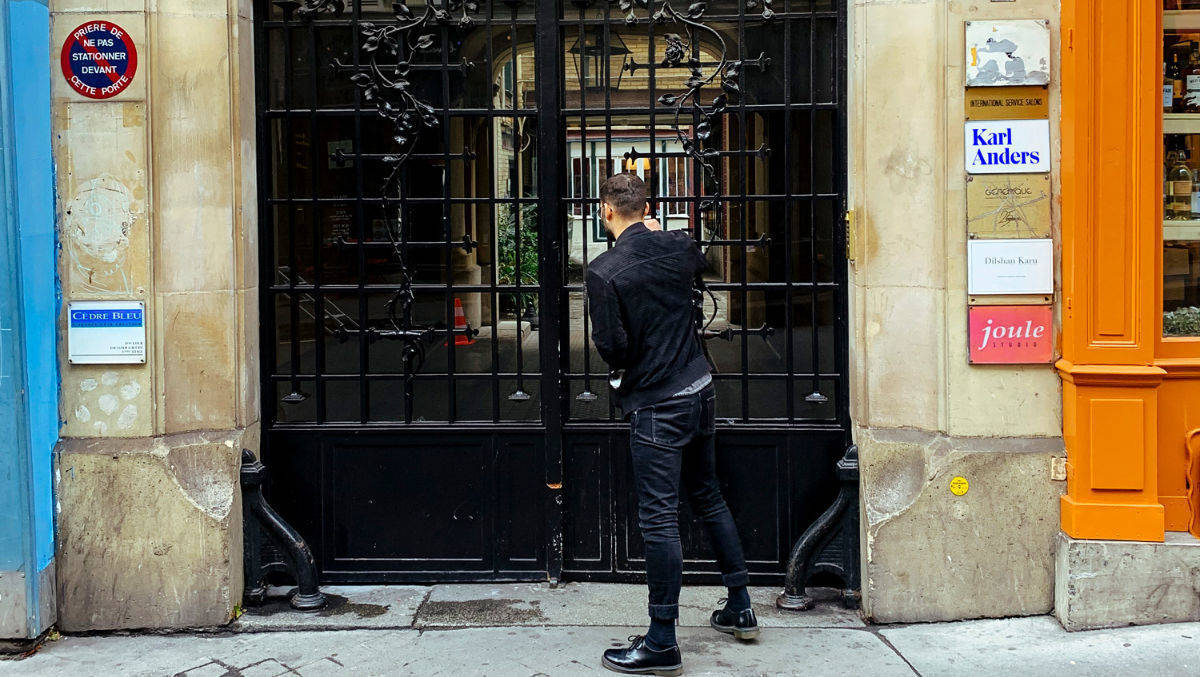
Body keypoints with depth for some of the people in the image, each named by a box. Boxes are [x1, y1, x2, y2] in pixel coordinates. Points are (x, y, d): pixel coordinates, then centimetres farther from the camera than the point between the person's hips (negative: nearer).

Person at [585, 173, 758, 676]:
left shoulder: (603, 271, -16)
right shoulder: (679, 247, 2)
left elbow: (611, 346, -16)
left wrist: (623, 371, 5)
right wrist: (657, 232, 38)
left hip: (656, 406, -7)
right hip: (700, 389, 7)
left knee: (659, 518, -4)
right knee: (707, 497, 20)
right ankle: (740, 609, 30)